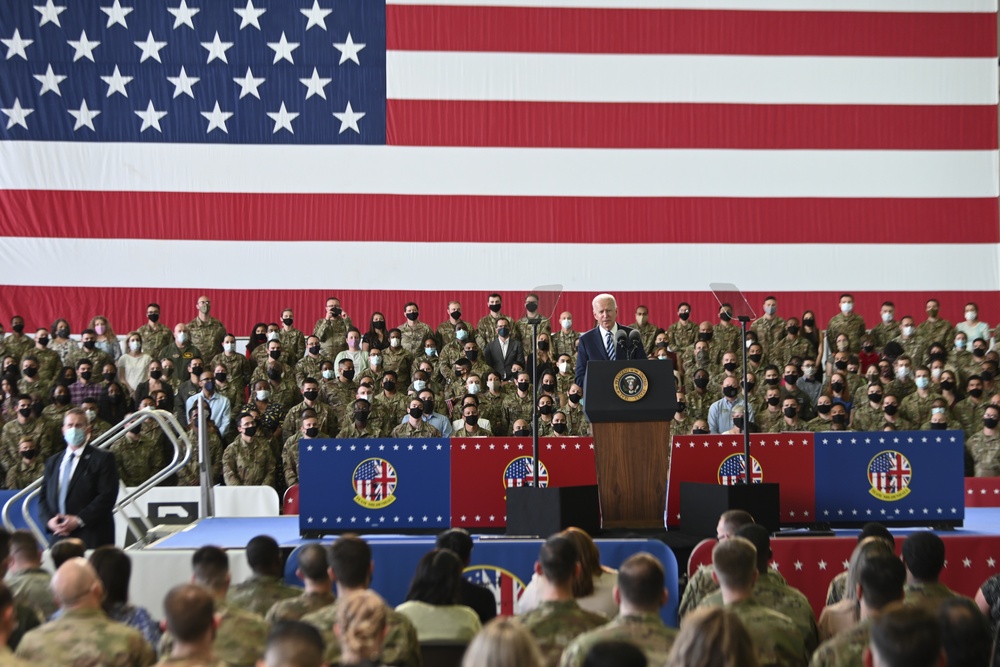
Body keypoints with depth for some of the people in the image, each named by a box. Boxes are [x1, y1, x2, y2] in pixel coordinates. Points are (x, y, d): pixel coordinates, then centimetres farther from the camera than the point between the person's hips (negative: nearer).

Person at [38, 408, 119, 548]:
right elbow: (43, 498, 17)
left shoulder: (103, 459, 3)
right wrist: (49, 520, -4)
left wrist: (79, 520, -14)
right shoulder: (53, 462, 21)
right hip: (58, 538, 4)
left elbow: (108, 496, -7)